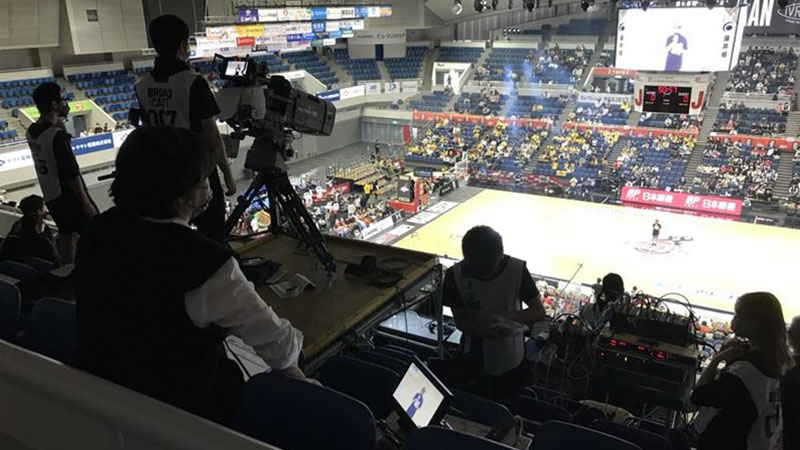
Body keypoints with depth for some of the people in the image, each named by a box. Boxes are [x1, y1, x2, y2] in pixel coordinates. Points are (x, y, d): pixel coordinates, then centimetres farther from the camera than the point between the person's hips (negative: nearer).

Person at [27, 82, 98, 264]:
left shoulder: (31, 131, 2)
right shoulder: (57, 135, -23)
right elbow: (72, 175, -22)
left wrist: (59, 121, 8)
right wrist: (86, 203, -16)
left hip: (50, 197, 8)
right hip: (69, 195, -8)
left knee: (67, 237, 18)